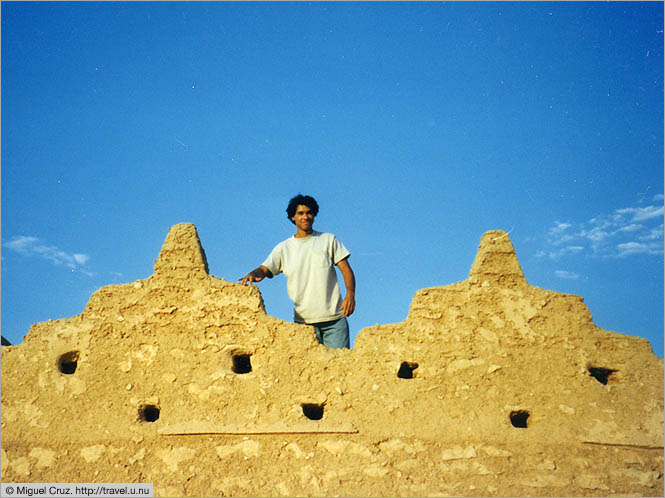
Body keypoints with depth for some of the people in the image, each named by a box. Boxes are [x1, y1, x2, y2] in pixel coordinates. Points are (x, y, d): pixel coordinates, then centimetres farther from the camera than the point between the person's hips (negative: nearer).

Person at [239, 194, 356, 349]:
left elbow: (346, 269, 5)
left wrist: (350, 294, -13)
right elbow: (264, 269, 2)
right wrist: (252, 275, -23)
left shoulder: (328, 240, 10)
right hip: (303, 320, 1)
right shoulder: (283, 248, 11)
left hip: (334, 318, 0)